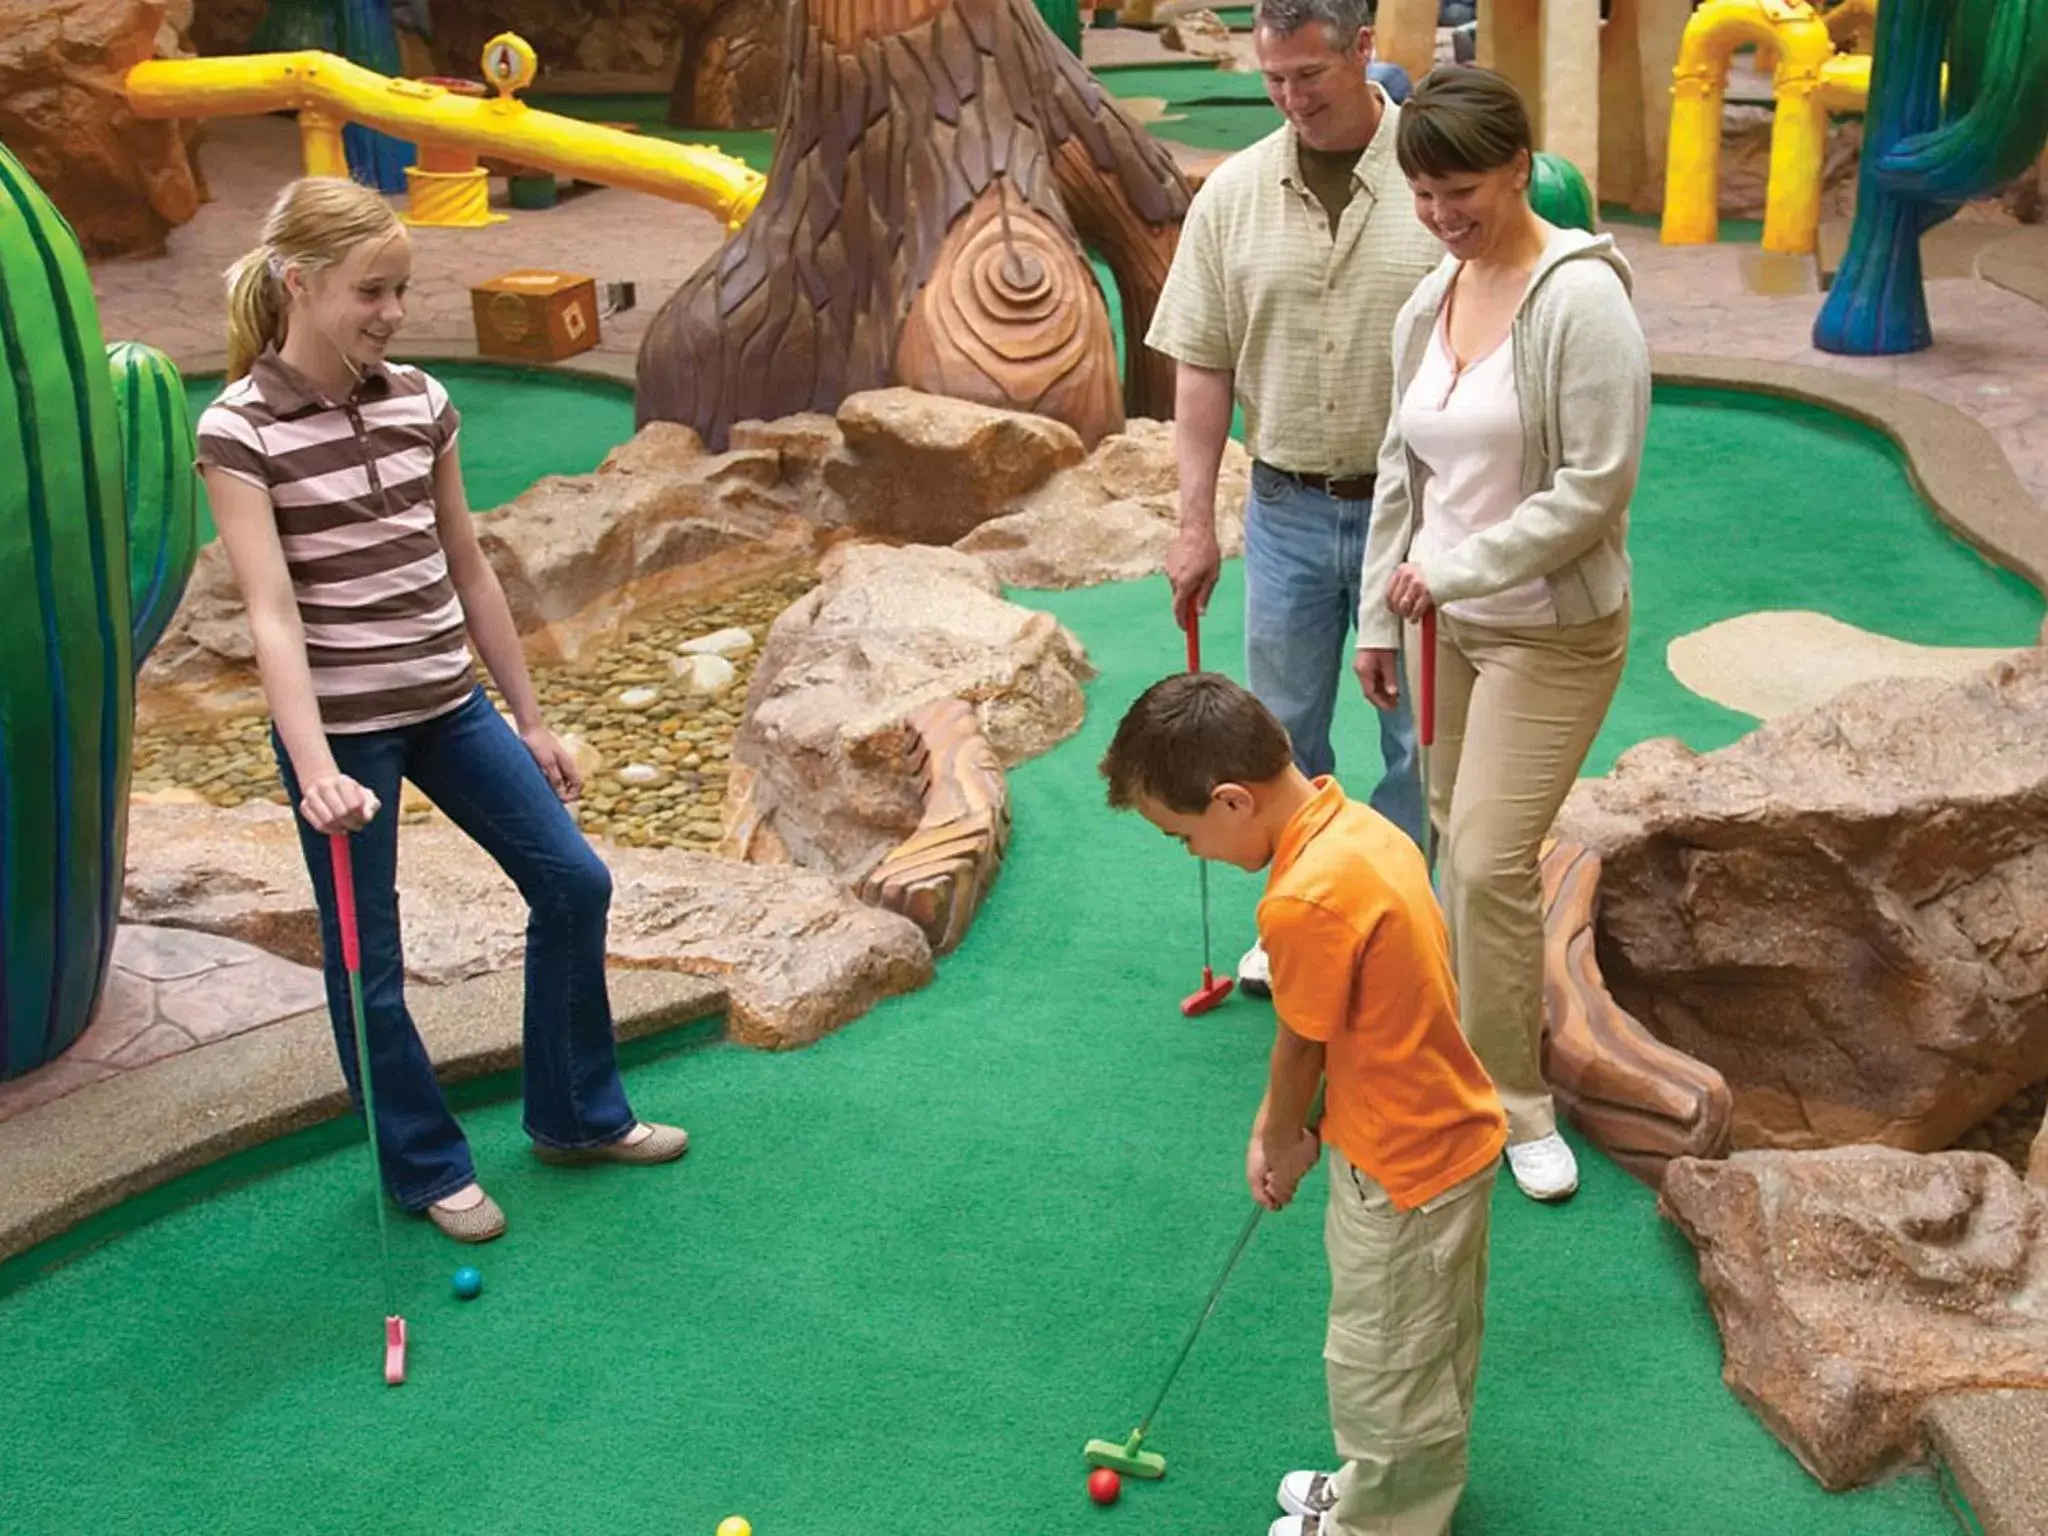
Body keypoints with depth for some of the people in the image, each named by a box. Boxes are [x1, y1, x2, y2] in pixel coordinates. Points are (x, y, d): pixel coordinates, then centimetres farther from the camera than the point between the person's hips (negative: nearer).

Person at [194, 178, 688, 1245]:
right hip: (339, 721, -6)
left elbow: (468, 573, 9)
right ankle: (426, 1168, 26)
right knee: (369, 958, 5)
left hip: (445, 703, 6)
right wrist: (316, 772, -30)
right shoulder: (240, 430, -13)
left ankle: (577, 1116, 27)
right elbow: (272, 615, -21)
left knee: (573, 882, 8)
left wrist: (529, 721, 12)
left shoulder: (419, 402, 3)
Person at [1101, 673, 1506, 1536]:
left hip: (1402, 1175, -9)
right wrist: (1275, 1128, 7)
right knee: (1431, 1351, 28)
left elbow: (1300, 1050, -15)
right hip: (1452, 1137, 9)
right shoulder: (1361, 827, -5)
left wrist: (1286, 1143, 4)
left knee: (1380, 1369, 14)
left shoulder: (1304, 902, -32)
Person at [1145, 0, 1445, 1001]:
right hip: (1286, 508, 3)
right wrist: (1196, 523, -1)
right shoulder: (1234, 193, -2)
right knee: (1284, 729, 15)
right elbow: (1203, 366, 1)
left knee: (1418, 736, 9)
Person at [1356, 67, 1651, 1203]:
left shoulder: (1581, 298, -17)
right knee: (1456, 839, 14)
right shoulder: (1427, 307, 6)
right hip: (1448, 624, 7)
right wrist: (1381, 615, 13)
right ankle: (1478, 1031, 32)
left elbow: (1595, 488, -19)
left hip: (1551, 632, -7)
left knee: (1491, 860, -9)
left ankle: (1516, 1105, 8)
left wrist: (1457, 568, -19)